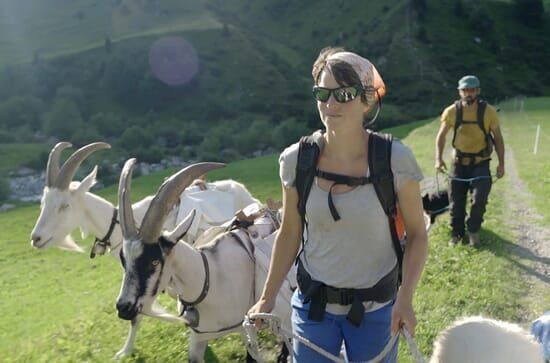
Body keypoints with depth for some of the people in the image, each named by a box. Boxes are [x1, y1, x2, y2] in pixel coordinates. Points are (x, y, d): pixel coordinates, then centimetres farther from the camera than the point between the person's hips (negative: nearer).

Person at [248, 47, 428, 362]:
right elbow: (290, 233, 0)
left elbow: (417, 234, -6)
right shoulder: (296, 160, -11)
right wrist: (267, 299, 2)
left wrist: (405, 298, -18)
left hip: (376, 308, -1)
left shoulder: (395, 160, -17)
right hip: (312, 303, 2)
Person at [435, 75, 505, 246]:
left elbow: (498, 138, -1)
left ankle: (473, 229, 12)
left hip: (481, 163, -1)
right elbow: (441, 136, 2)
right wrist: (438, 158, -10)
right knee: (457, 200, 7)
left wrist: (501, 163, -5)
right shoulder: (451, 112, -9)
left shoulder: (488, 111, -10)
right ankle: (457, 232, 26)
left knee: (480, 198, -14)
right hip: (459, 162, 1)